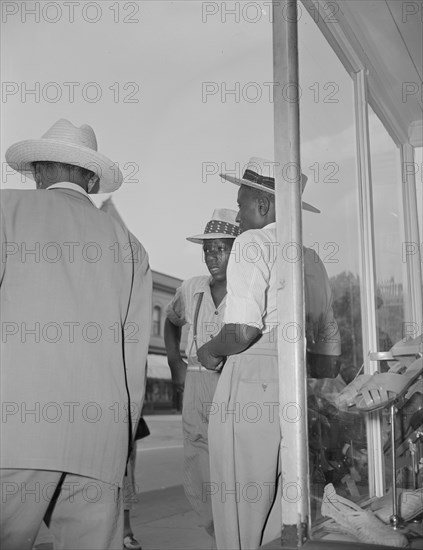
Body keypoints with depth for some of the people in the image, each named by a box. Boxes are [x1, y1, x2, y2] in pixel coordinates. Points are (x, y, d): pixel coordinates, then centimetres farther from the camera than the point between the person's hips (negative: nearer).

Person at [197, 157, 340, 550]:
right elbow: (327, 354, 20)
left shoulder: (254, 241, -3)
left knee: (241, 517, 2)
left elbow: (242, 332, -16)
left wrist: (211, 352, 2)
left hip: (249, 381, -8)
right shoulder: (311, 259, 19)